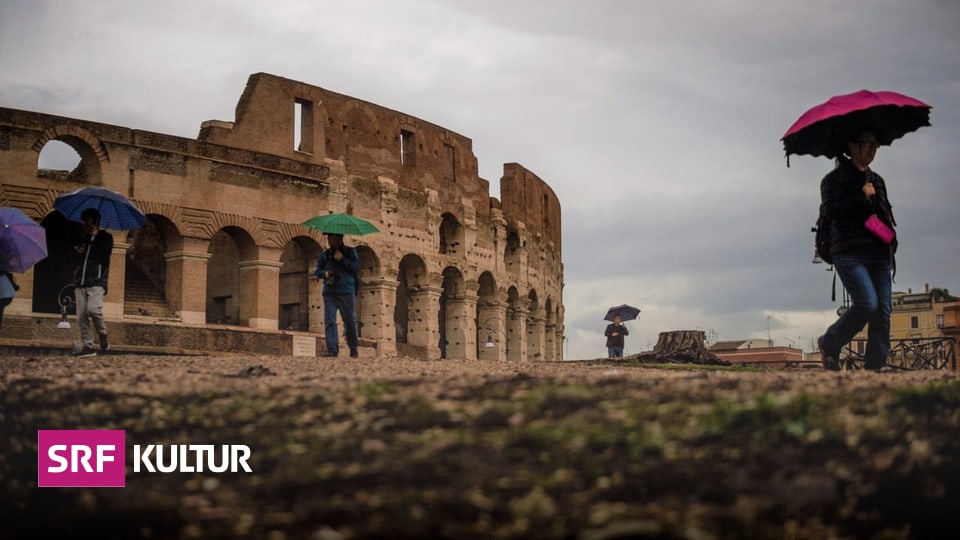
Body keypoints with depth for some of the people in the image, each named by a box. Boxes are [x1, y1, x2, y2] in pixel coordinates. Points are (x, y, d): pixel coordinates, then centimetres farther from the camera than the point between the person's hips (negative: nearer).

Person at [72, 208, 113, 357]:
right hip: (80, 282, 6)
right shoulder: (83, 238, 25)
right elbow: (75, 259, 28)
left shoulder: (105, 237, 8)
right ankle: (87, 346, -2)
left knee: (93, 308, -25)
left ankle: (103, 336, -5)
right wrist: (78, 252, 7)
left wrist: (95, 237, -3)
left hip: (97, 281, -6)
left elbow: (105, 253, -10)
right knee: (81, 316, -3)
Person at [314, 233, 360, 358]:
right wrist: (325, 273, -7)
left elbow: (356, 267, -6)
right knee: (329, 321, -8)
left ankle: (353, 350, 14)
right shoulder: (325, 254, 15)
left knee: (349, 322, 2)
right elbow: (317, 271, 14)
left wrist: (342, 259, -12)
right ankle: (332, 349, -9)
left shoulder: (350, 252, 6)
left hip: (346, 292, -3)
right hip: (329, 292, 3)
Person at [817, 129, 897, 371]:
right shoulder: (836, 178, 2)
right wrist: (861, 197, -13)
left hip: (879, 254, 7)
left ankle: (874, 366, -2)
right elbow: (831, 212, -12)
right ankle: (829, 344, 2)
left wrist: (891, 243, 12)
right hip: (850, 253, -7)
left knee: (883, 312, -4)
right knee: (867, 303, -20)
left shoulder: (877, 181, 23)